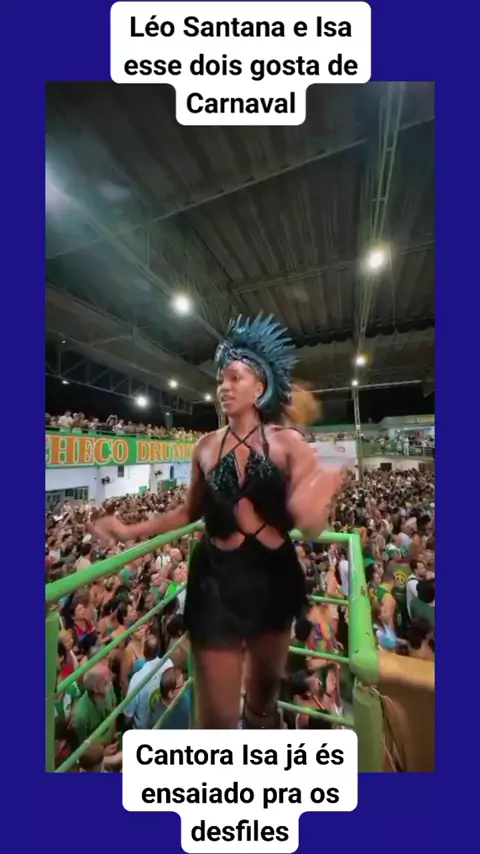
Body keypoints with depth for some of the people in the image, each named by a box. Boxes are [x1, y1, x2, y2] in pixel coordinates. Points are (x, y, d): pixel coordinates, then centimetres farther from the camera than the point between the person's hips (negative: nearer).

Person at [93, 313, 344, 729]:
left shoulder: (287, 442, -10)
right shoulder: (206, 446, -4)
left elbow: (311, 526, -13)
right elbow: (191, 511, 7)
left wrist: (311, 510, -36)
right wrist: (131, 530, 0)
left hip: (273, 577, 1)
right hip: (216, 580, 0)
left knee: (266, 689, 27)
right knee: (217, 715, 13)